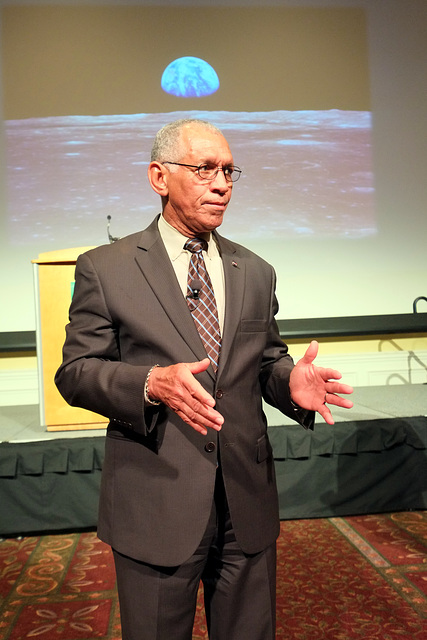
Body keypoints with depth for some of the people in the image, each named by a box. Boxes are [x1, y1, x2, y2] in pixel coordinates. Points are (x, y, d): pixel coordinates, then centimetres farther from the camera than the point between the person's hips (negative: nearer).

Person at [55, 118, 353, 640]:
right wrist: (151, 383, -23)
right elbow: (75, 371, -5)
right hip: (155, 506, -3)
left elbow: (267, 361, 13)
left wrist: (290, 382, -11)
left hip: (247, 504, 4)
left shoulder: (256, 272, 9)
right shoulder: (105, 268, -3)